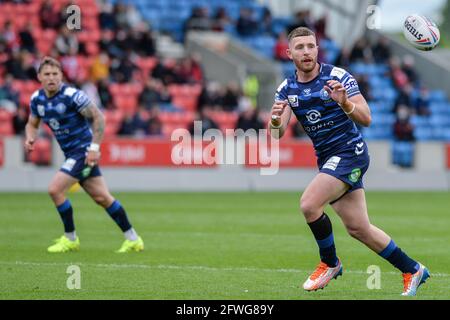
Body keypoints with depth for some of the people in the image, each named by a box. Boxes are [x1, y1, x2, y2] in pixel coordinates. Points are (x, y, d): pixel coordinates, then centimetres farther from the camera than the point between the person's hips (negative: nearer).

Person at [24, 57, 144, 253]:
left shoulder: (72, 95, -18)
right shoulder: (37, 99, 2)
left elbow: (98, 118, -16)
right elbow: (32, 124, 17)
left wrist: (94, 148, -20)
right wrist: (30, 138, -5)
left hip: (84, 151, -7)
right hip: (71, 153, 7)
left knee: (55, 189, -15)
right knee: (102, 197, 8)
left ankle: (70, 239, 1)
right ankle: (133, 239, 15)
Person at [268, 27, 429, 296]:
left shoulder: (338, 76, -13)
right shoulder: (287, 88, 3)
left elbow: (366, 119, -18)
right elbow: (276, 134, -6)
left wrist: (345, 103, -37)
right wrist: (275, 120, -29)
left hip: (350, 152, -6)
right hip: (327, 158, 6)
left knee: (309, 204, -23)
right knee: (358, 229, 8)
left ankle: (330, 263, 1)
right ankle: (412, 270, 23)